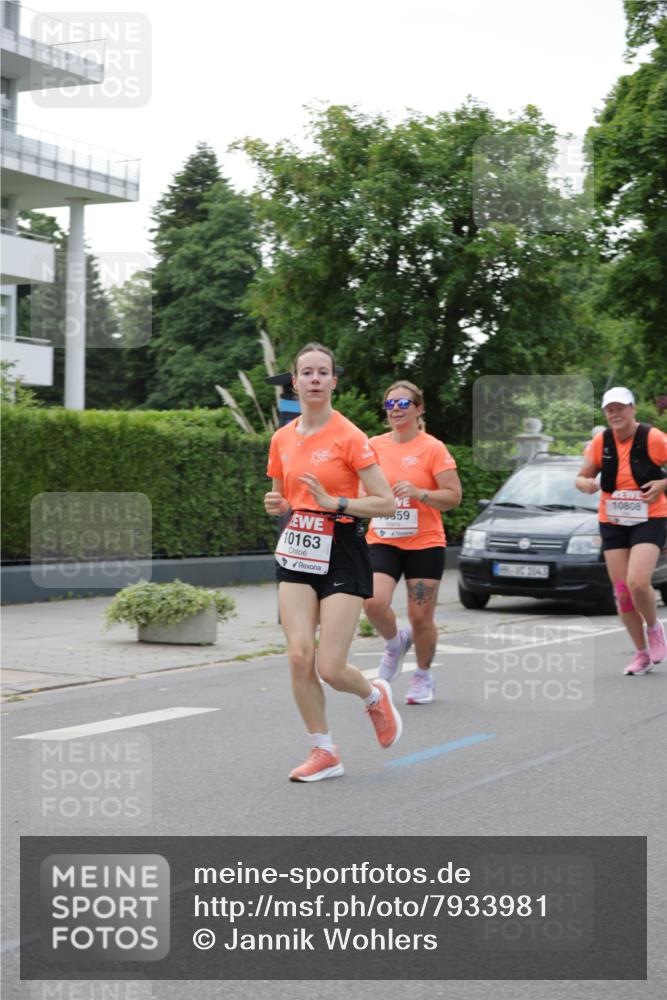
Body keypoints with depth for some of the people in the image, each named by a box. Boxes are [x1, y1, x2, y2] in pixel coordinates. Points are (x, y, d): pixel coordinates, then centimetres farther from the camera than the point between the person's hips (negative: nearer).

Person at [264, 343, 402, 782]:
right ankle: (324, 751, 9)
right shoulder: (282, 439, 7)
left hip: (342, 555, -5)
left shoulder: (349, 436, -9)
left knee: (330, 668, -9)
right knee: (299, 656, -8)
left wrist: (335, 503, -22)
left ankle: (374, 695, 26)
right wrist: (276, 504, -2)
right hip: (297, 552, 5)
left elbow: (387, 503, -11)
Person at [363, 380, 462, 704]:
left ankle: (423, 676, 25)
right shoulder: (374, 446, 5)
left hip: (424, 544, -2)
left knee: (421, 618, 1)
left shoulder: (432, 448, -6)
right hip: (382, 542, 3)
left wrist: (417, 492, -22)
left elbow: (454, 496, -10)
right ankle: (395, 642, 13)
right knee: (373, 602, -19)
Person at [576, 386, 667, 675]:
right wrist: (585, 483, -15)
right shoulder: (600, 442, 0)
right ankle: (642, 653, 18)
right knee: (622, 592, 2)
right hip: (612, 523, 4)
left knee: (637, 583, -22)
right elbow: (582, 477, 7)